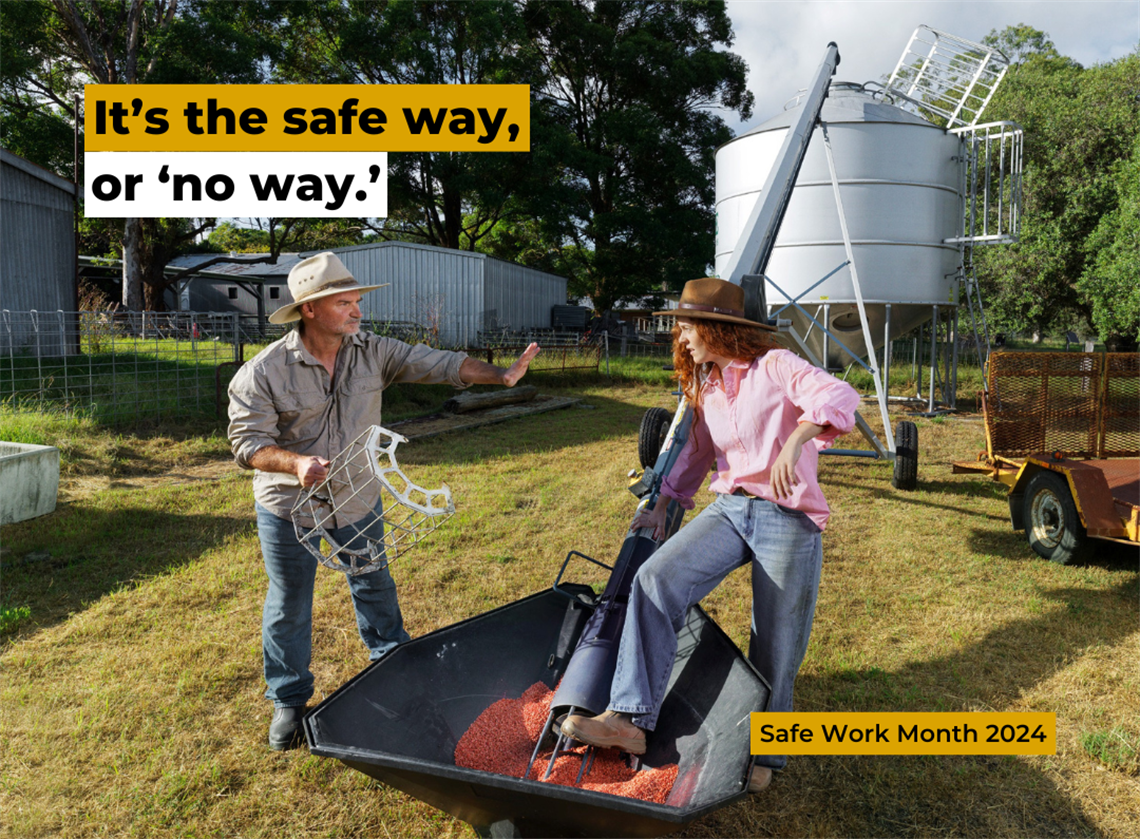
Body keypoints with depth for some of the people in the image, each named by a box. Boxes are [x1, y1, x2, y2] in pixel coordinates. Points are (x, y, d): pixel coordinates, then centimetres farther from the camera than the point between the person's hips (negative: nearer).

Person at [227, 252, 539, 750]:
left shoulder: (373, 353, -10)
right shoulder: (264, 372, -19)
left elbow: (438, 364, -11)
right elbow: (248, 441, -19)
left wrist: (501, 376, -20)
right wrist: (296, 463, -36)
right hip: (290, 507, -3)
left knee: (375, 584, 19)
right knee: (289, 606, 12)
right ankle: (288, 700, 32)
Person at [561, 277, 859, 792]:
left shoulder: (774, 367, -7)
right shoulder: (707, 390, 14)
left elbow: (839, 396, -22)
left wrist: (794, 442, -39)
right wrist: (662, 506, 23)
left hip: (788, 518, -5)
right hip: (730, 508, 6)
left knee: (775, 650, 3)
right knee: (657, 579, -19)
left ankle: (760, 751, 26)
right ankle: (630, 718, -19)